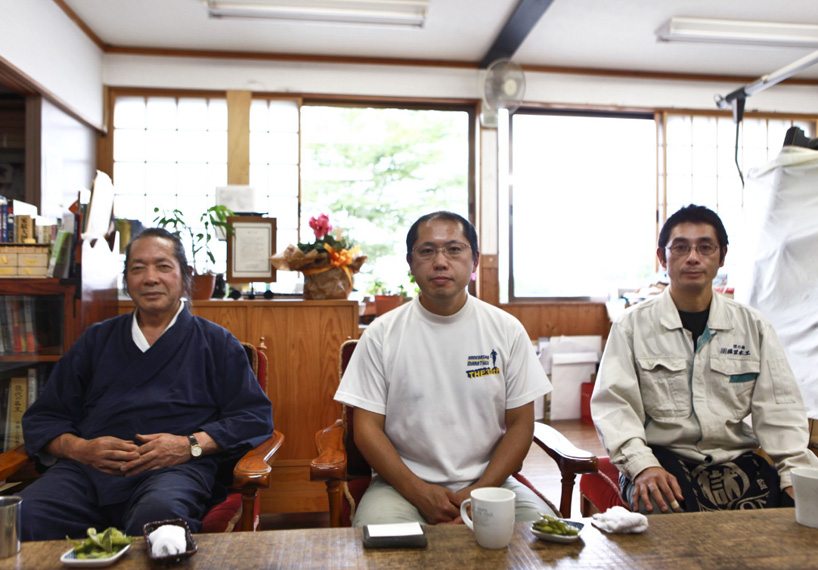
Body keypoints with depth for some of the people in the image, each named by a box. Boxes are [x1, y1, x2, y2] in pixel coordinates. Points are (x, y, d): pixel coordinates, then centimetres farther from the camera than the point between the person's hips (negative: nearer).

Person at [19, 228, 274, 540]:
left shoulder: (215, 342, 17)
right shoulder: (96, 340, 25)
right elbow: (42, 417, 21)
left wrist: (191, 445, -9)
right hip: (87, 468, 3)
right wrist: (79, 449, -1)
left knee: (158, 514, -38)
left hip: (175, 469, -2)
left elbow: (256, 415, 6)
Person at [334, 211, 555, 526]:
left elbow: (520, 424, 2)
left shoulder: (507, 330, 2)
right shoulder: (381, 334, -2)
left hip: (488, 481, 2)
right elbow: (367, 428, -2)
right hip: (403, 484, -1)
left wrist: (478, 493, -10)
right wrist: (419, 492, -14)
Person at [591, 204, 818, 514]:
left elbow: (778, 408, 6)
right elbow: (613, 403, -6)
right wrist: (643, 465, -22)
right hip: (662, 457, -3)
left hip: (736, 458, 4)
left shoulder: (753, 326, 11)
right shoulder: (632, 325, 2)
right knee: (663, 508, -34)